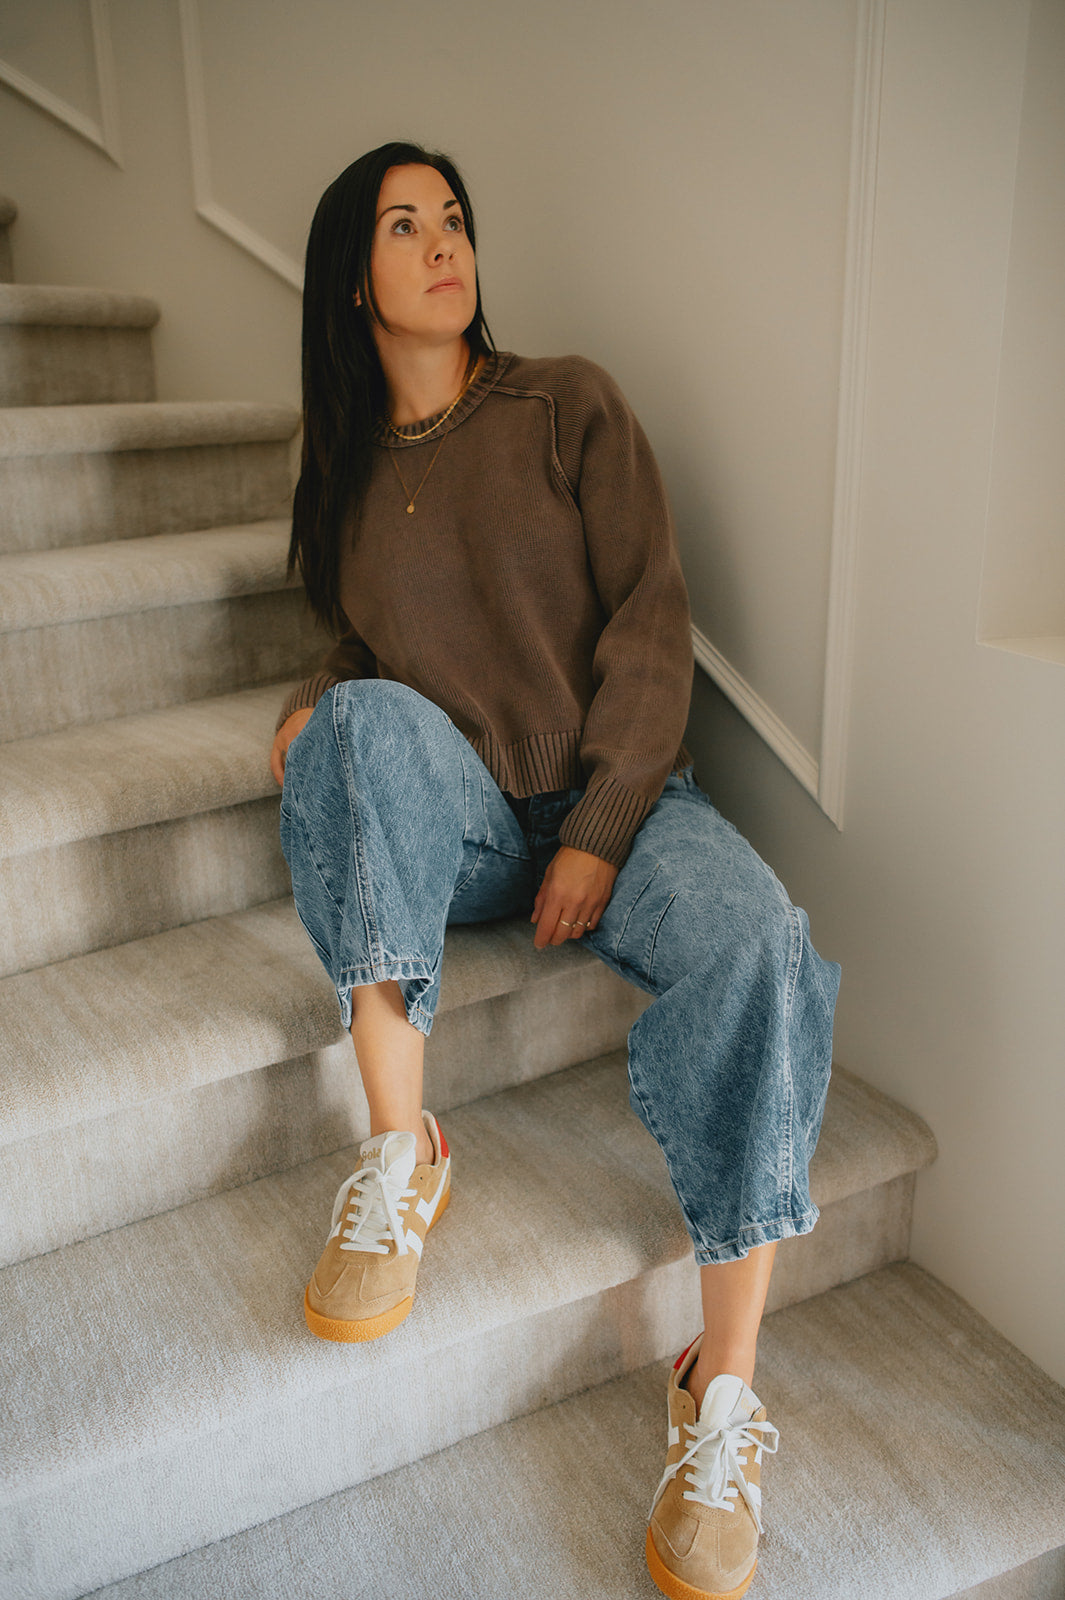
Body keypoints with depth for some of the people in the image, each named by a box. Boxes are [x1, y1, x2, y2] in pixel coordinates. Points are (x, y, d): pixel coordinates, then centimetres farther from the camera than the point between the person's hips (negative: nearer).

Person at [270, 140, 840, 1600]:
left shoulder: (568, 407, 4)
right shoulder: (352, 464, 14)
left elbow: (650, 620, -5)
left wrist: (601, 833, -15)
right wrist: (318, 704, -3)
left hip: (613, 796, -2)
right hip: (450, 823, 2)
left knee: (756, 941, -32)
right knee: (368, 722, -32)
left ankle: (724, 1395, -23)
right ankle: (401, 1155, -28)